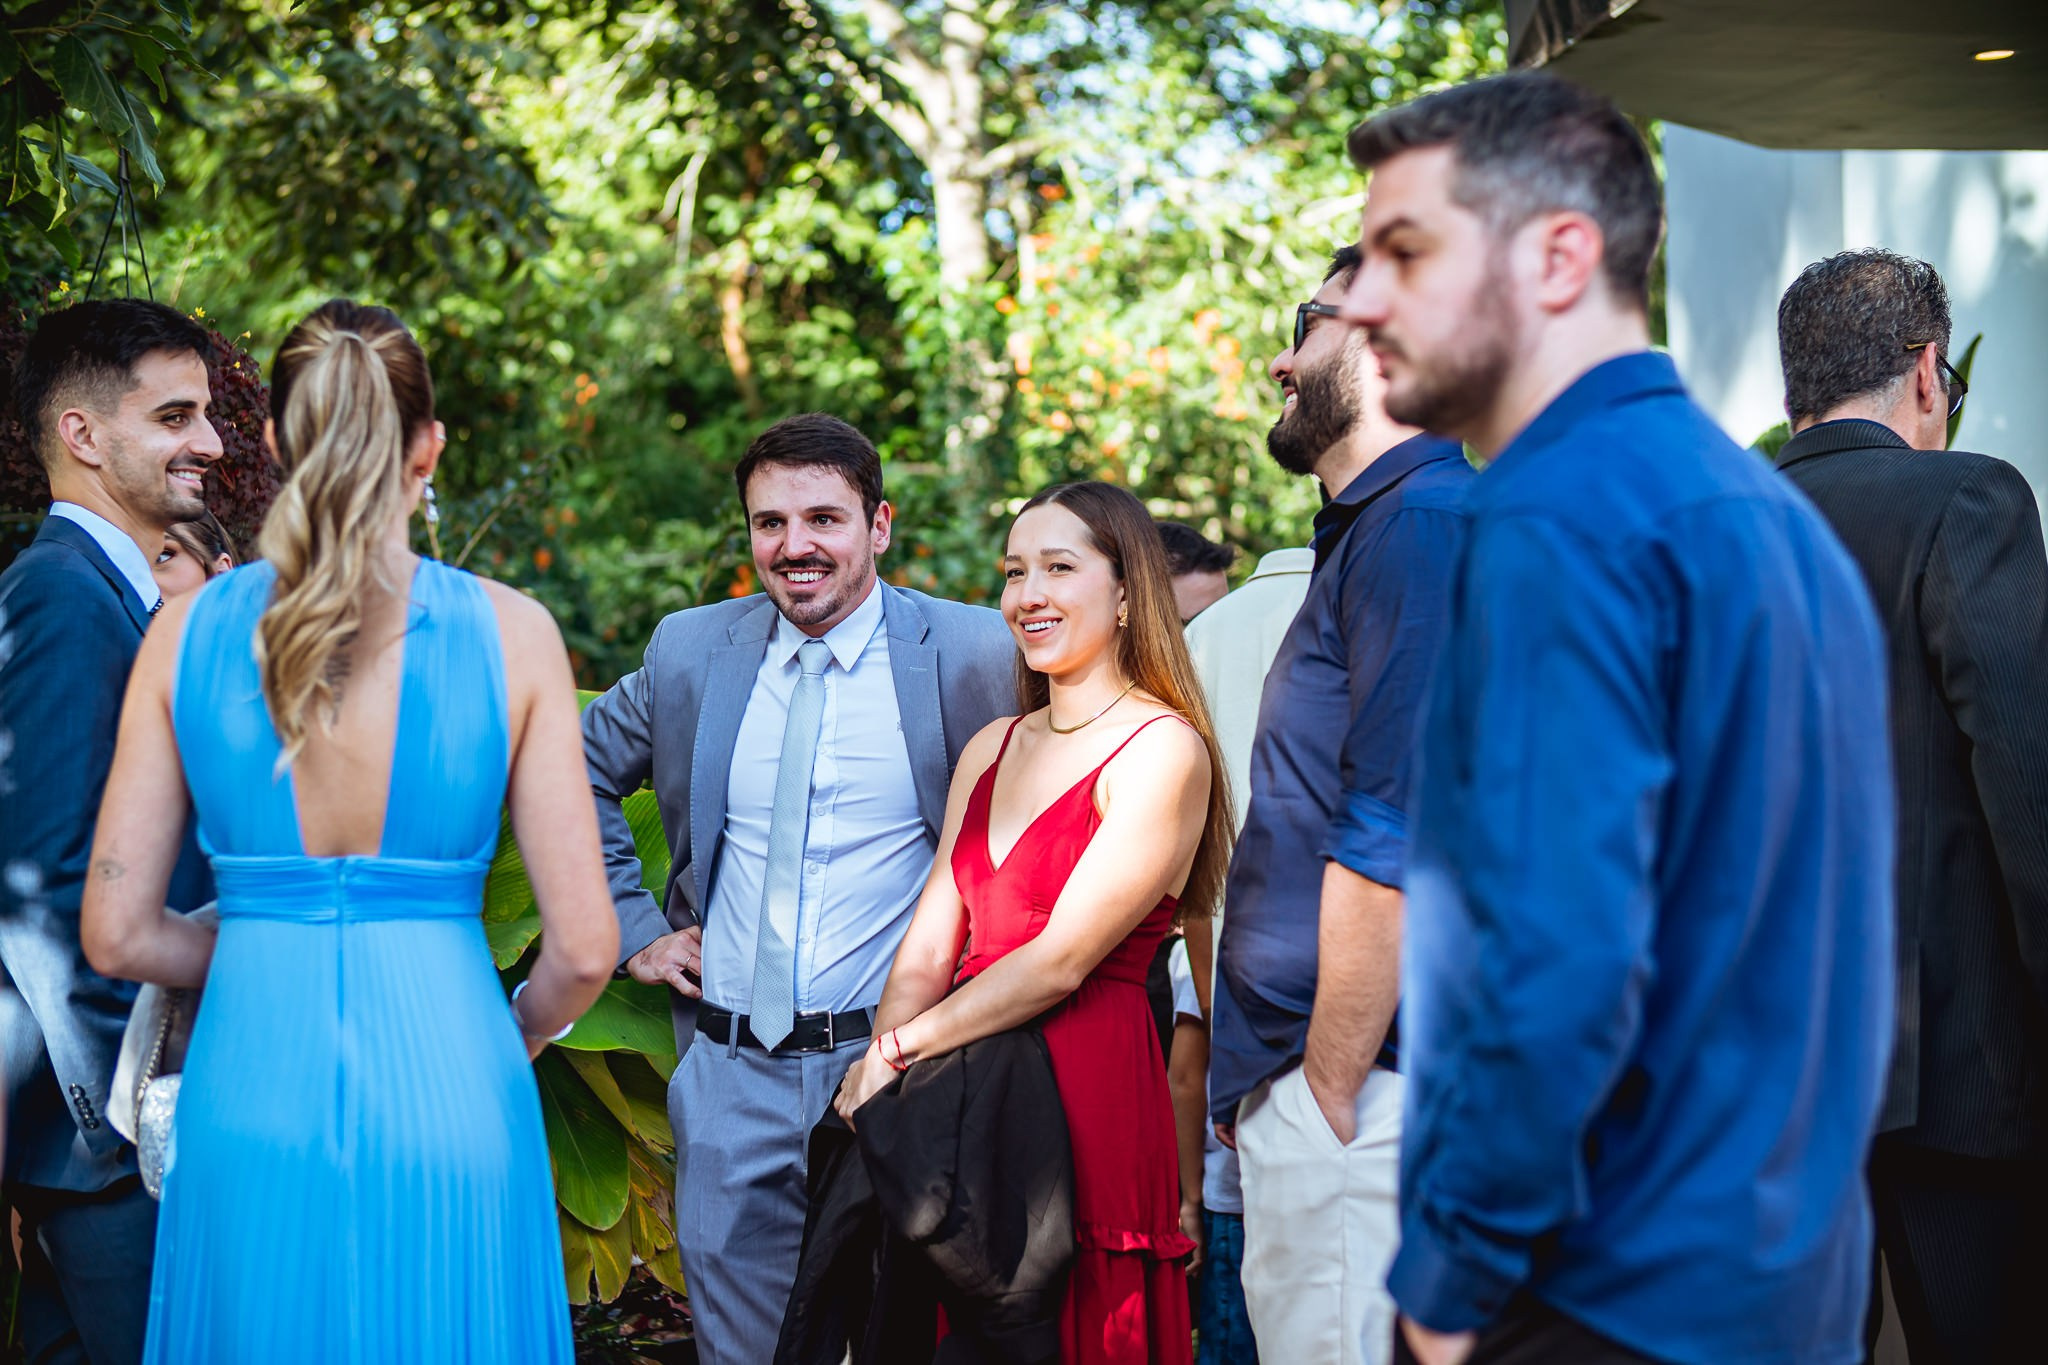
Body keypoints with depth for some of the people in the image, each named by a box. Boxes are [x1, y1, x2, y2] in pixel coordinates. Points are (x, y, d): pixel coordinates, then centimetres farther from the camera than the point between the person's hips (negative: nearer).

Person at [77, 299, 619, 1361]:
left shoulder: (190, 630, -2)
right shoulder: (510, 633, -6)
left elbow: (116, 935, 0)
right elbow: (582, 950, -7)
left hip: (250, 1091, 2)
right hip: (447, 1105, -1)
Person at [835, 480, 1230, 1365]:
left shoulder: (1164, 751, -7)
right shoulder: (992, 749, 15)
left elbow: (1063, 960, -13)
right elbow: (929, 948, 10)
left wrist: (899, 1052, -10)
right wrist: (879, 1066, -8)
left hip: (1088, 1095, -6)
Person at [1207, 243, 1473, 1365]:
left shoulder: (1426, 521, -13)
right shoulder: (1375, 529, 19)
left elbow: (1392, 837, -21)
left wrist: (1328, 1092, -17)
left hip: (1354, 1100, -10)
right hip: (1312, 1077, 10)